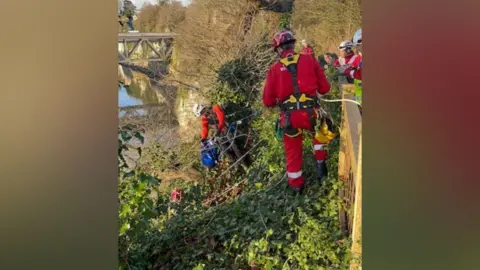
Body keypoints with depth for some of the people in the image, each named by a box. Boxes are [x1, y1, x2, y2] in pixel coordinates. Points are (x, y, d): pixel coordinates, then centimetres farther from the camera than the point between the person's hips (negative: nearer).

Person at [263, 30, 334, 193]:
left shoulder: (274, 69, 1)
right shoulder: (310, 60, 3)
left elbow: (267, 101, 3)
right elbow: (324, 88, 6)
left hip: (289, 117, 0)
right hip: (311, 113, 0)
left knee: (293, 152, 19)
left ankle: (296, 185, 31)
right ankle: (320, 163, 26)